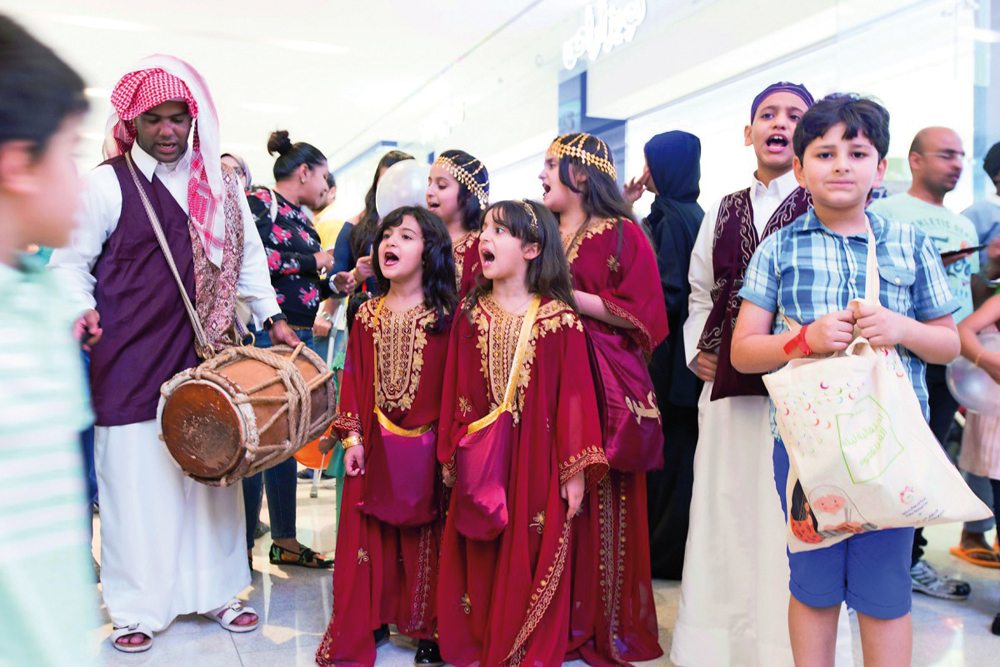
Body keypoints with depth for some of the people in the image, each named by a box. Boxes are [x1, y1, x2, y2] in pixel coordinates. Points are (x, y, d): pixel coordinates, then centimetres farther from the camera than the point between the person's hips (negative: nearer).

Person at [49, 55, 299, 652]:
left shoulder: (221, 184, 9)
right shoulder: (108, 183, -3)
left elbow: (248, 254, 18)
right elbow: (71, 262, 2)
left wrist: (273, 317, 12)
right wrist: (83, 310, -14)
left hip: (206, 354, 4)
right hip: (132, 362, -3)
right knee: (137, 475, 1)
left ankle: (213, 588, 26)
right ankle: (138, 607, 18)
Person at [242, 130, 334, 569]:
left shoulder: (303, 219, 20)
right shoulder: (259, 202, -3)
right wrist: (310, 263, -10)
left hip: (301, 336, 9)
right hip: (266, 332, -8)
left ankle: (285, 540, 20)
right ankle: (243, 545, 4)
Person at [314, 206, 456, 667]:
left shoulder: (444, 316, -6)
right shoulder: (368, 315, 6)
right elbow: (354, 378, 5)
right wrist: (352, 436, -2)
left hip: (424, 446, -3)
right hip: (375, 447, 3)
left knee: (424, 538, 6)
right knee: (367, 535, 9)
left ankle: (428, 628, 21)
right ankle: (369, 620, 25)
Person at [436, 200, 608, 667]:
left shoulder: (559, 319, -6)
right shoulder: (470, 313, 5)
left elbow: (573, 396, -7)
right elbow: (455, 392, 8)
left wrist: (575, 470, -7)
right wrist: (450, 455, 10)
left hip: (537, 463, -3)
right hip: (480, 467, 3)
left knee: (532, 560, 5)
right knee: (477, 561, 10)